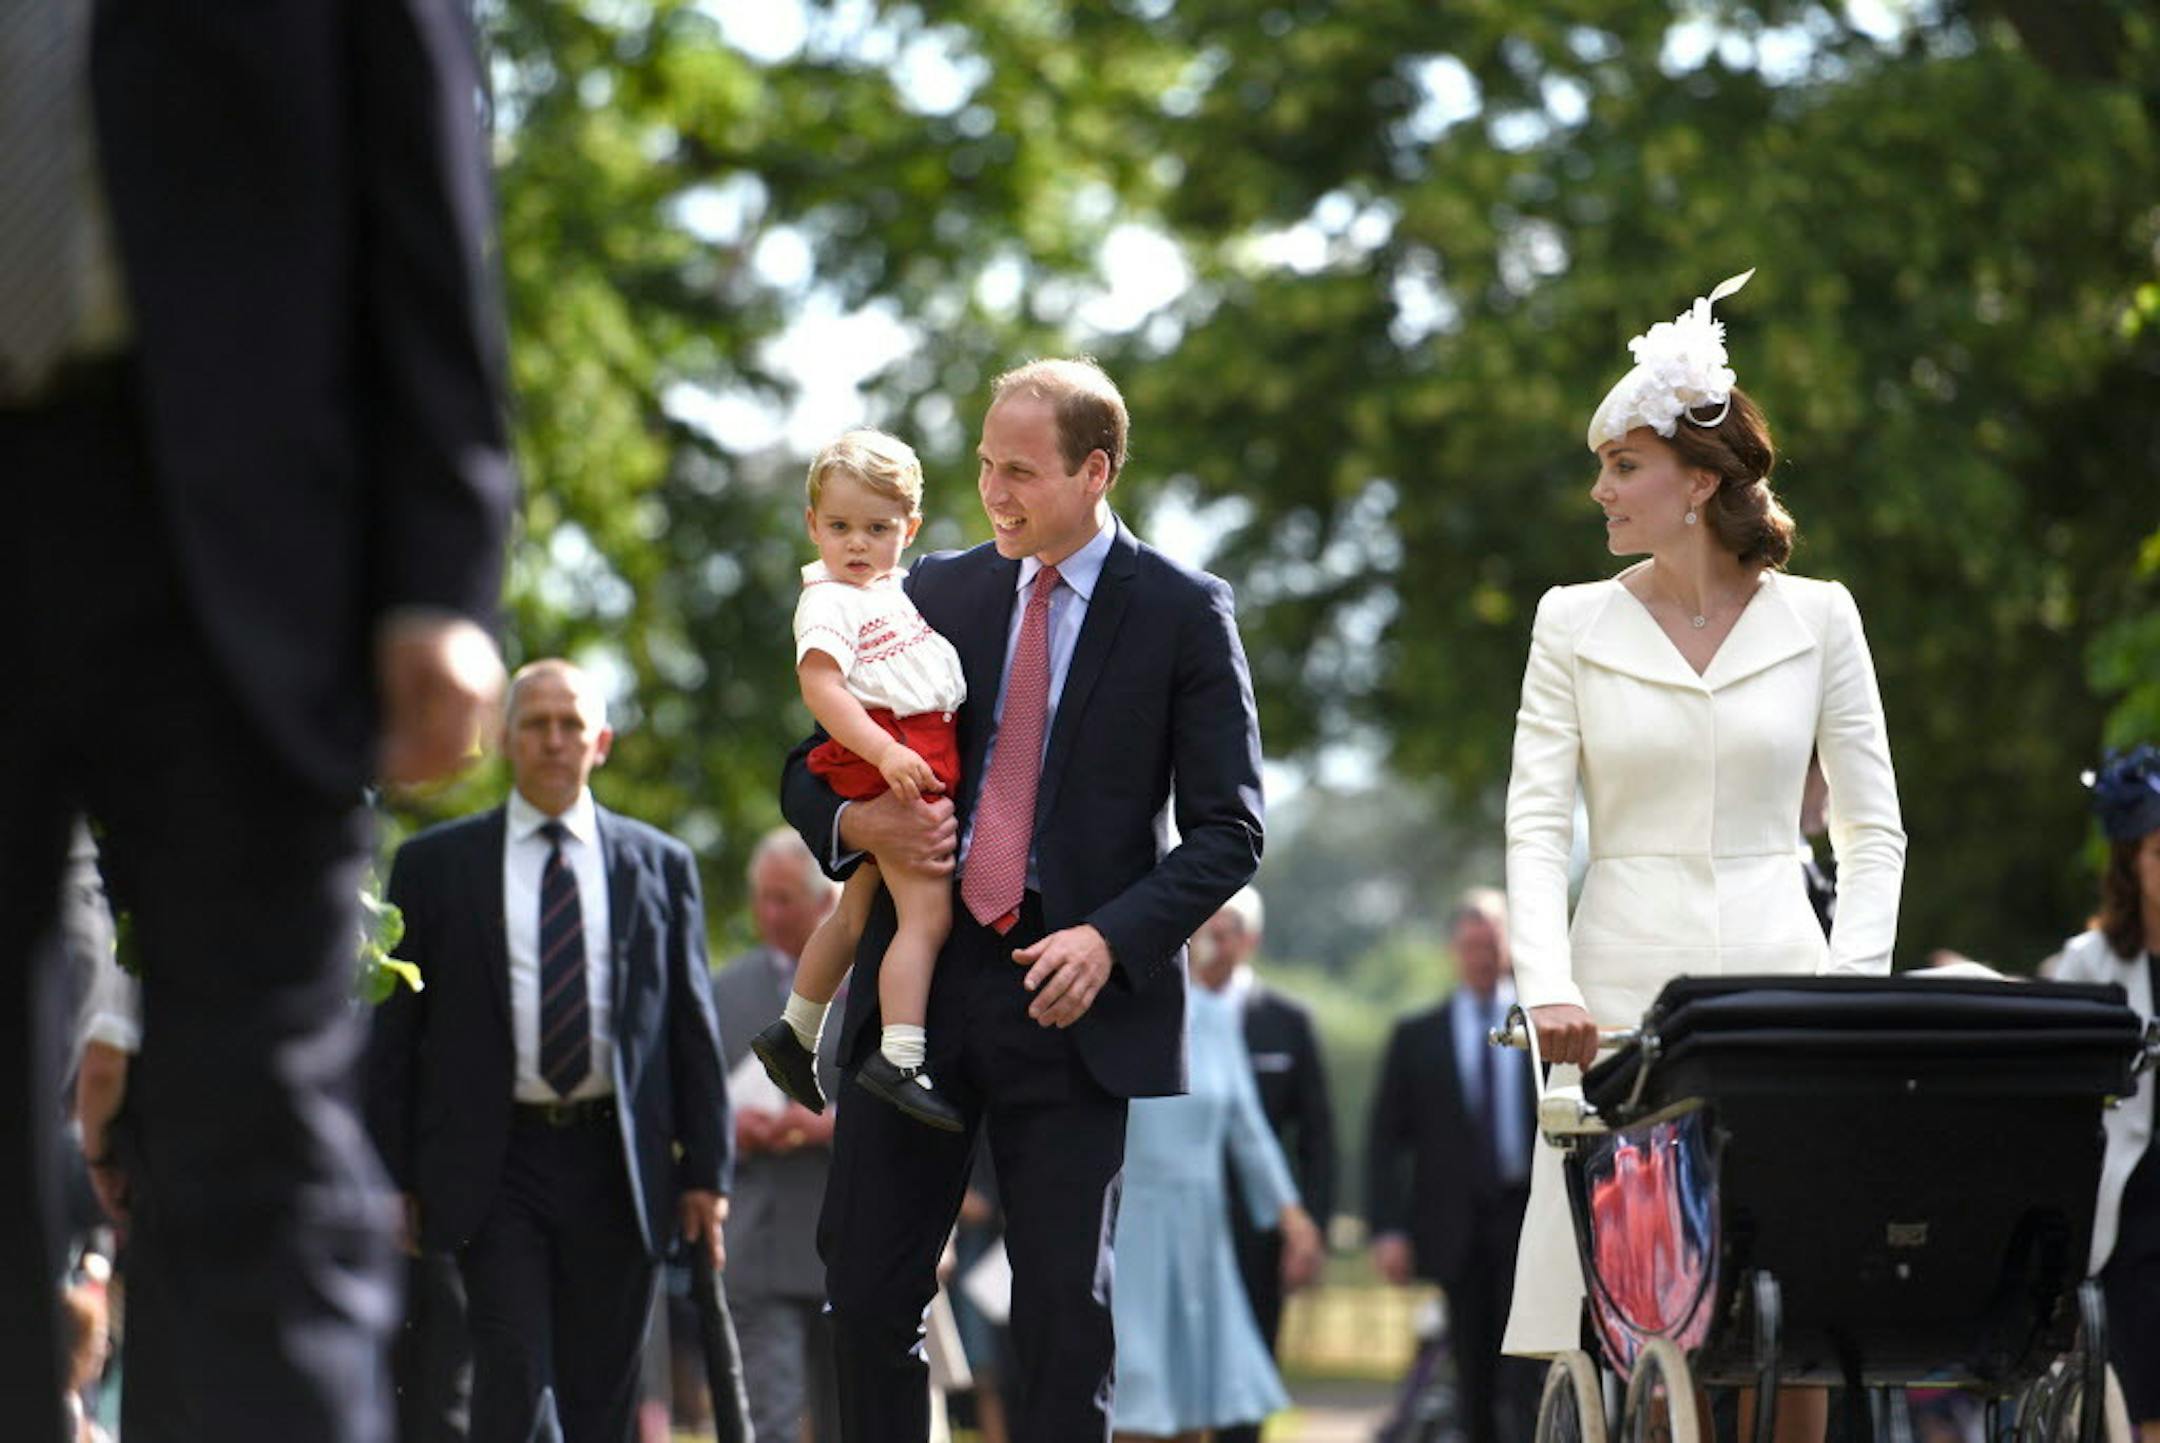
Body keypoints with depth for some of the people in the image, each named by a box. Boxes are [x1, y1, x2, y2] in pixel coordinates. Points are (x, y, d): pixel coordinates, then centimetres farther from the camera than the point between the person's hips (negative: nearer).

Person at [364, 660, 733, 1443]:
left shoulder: (660, 864, 10)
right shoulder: (435, 864, 5)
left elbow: (692, 1026, 11)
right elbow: (394, 1030, 6)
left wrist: (706, 1171, 5)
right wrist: (396, 1175, -1)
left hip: (618, 1169, 2)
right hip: (495, 1165, -2)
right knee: (515, 1378, -13)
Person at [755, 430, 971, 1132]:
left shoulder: (904, 589, 17)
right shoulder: (828, 601, -9)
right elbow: (821, 685, -23)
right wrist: (884, 751, -31)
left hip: (928, 756, 9)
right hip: (881, 761, -9)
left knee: (857, 910, 18)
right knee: (927, 911, -17)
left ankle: (795, 1034, 31)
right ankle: (900, 1058, -21)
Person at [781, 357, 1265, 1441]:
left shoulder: (1181, 613, 0)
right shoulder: (938, 591, 11)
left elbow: (1226, 829, -3)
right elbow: (811, 770, 17)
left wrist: (1110, 939, -18)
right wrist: (857, 821, -7)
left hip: (1074, 996, -4)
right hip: (919, 979, 4)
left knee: (1066, 1302, -1)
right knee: (867, 1286, 3)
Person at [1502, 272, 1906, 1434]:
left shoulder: (1817, 618, 6)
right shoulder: (1576, 623, 7)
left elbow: (1872, 829, 7)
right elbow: (1536, 823, 2)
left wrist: (1854, 981, -6)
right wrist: (1548, 986, -12)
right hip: (1621, 992, 0)